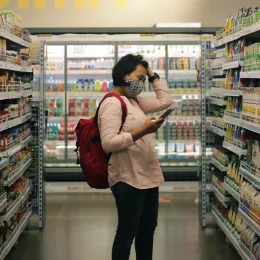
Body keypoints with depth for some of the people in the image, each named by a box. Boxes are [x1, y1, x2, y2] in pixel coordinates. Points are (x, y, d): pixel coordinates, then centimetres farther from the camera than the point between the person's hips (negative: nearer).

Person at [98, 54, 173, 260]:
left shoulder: (135, 101, 14)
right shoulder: (112, 103, -15)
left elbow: (165, 101, 20)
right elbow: (108, 143, -24)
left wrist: (152, 74, 15)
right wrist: (141, 131, -26)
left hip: (148, 177, 10)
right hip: (129, 180, -10)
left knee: (148, 229, 19)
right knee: (127, 233, 2)